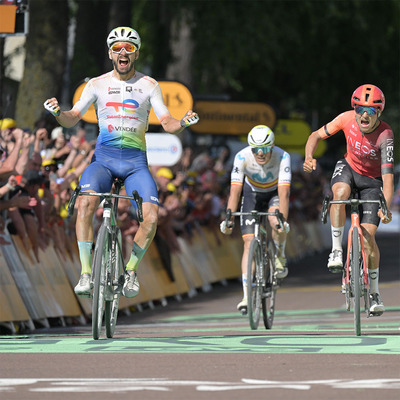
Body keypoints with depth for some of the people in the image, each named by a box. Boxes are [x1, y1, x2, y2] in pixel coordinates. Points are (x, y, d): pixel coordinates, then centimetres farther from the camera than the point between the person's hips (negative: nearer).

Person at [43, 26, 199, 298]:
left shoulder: (149, 85, 5)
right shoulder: (98, 84, 5)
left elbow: (167, 123, 1)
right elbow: (72, 120, 3)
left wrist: (183, 123, -21)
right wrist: (57, 113, -18)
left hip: (136, 161, 1)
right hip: (104, 158, 0)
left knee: (152, 217, -20)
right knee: (85, 203, -30)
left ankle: (131, 269, 8)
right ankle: (86, 274, -21)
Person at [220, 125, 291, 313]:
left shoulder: (282, 157, -32)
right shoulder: (242, 157, -29)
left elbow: (284, 192, -39)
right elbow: (235, 190, -31)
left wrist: (283, 220, -50)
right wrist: (228, 218, -41)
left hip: (275, 193, -1)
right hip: (253, 193, 1)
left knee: (277, 223, -33)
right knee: (249, 242, -12)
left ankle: (280, 255, -1)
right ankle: (247, 296, -12)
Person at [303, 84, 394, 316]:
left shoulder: (385, 136, -32)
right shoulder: (347, 119, -22)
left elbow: (387, 176, -36)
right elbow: (317, 136, -10)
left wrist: (386, 208, -50)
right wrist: (309, 158, -31)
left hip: (372, 180, -2)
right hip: (349, 168, 2)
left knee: (367, 236, -11)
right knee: (340, 192, -36)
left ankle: (375, 294, 6)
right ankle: (337, 251, -21)